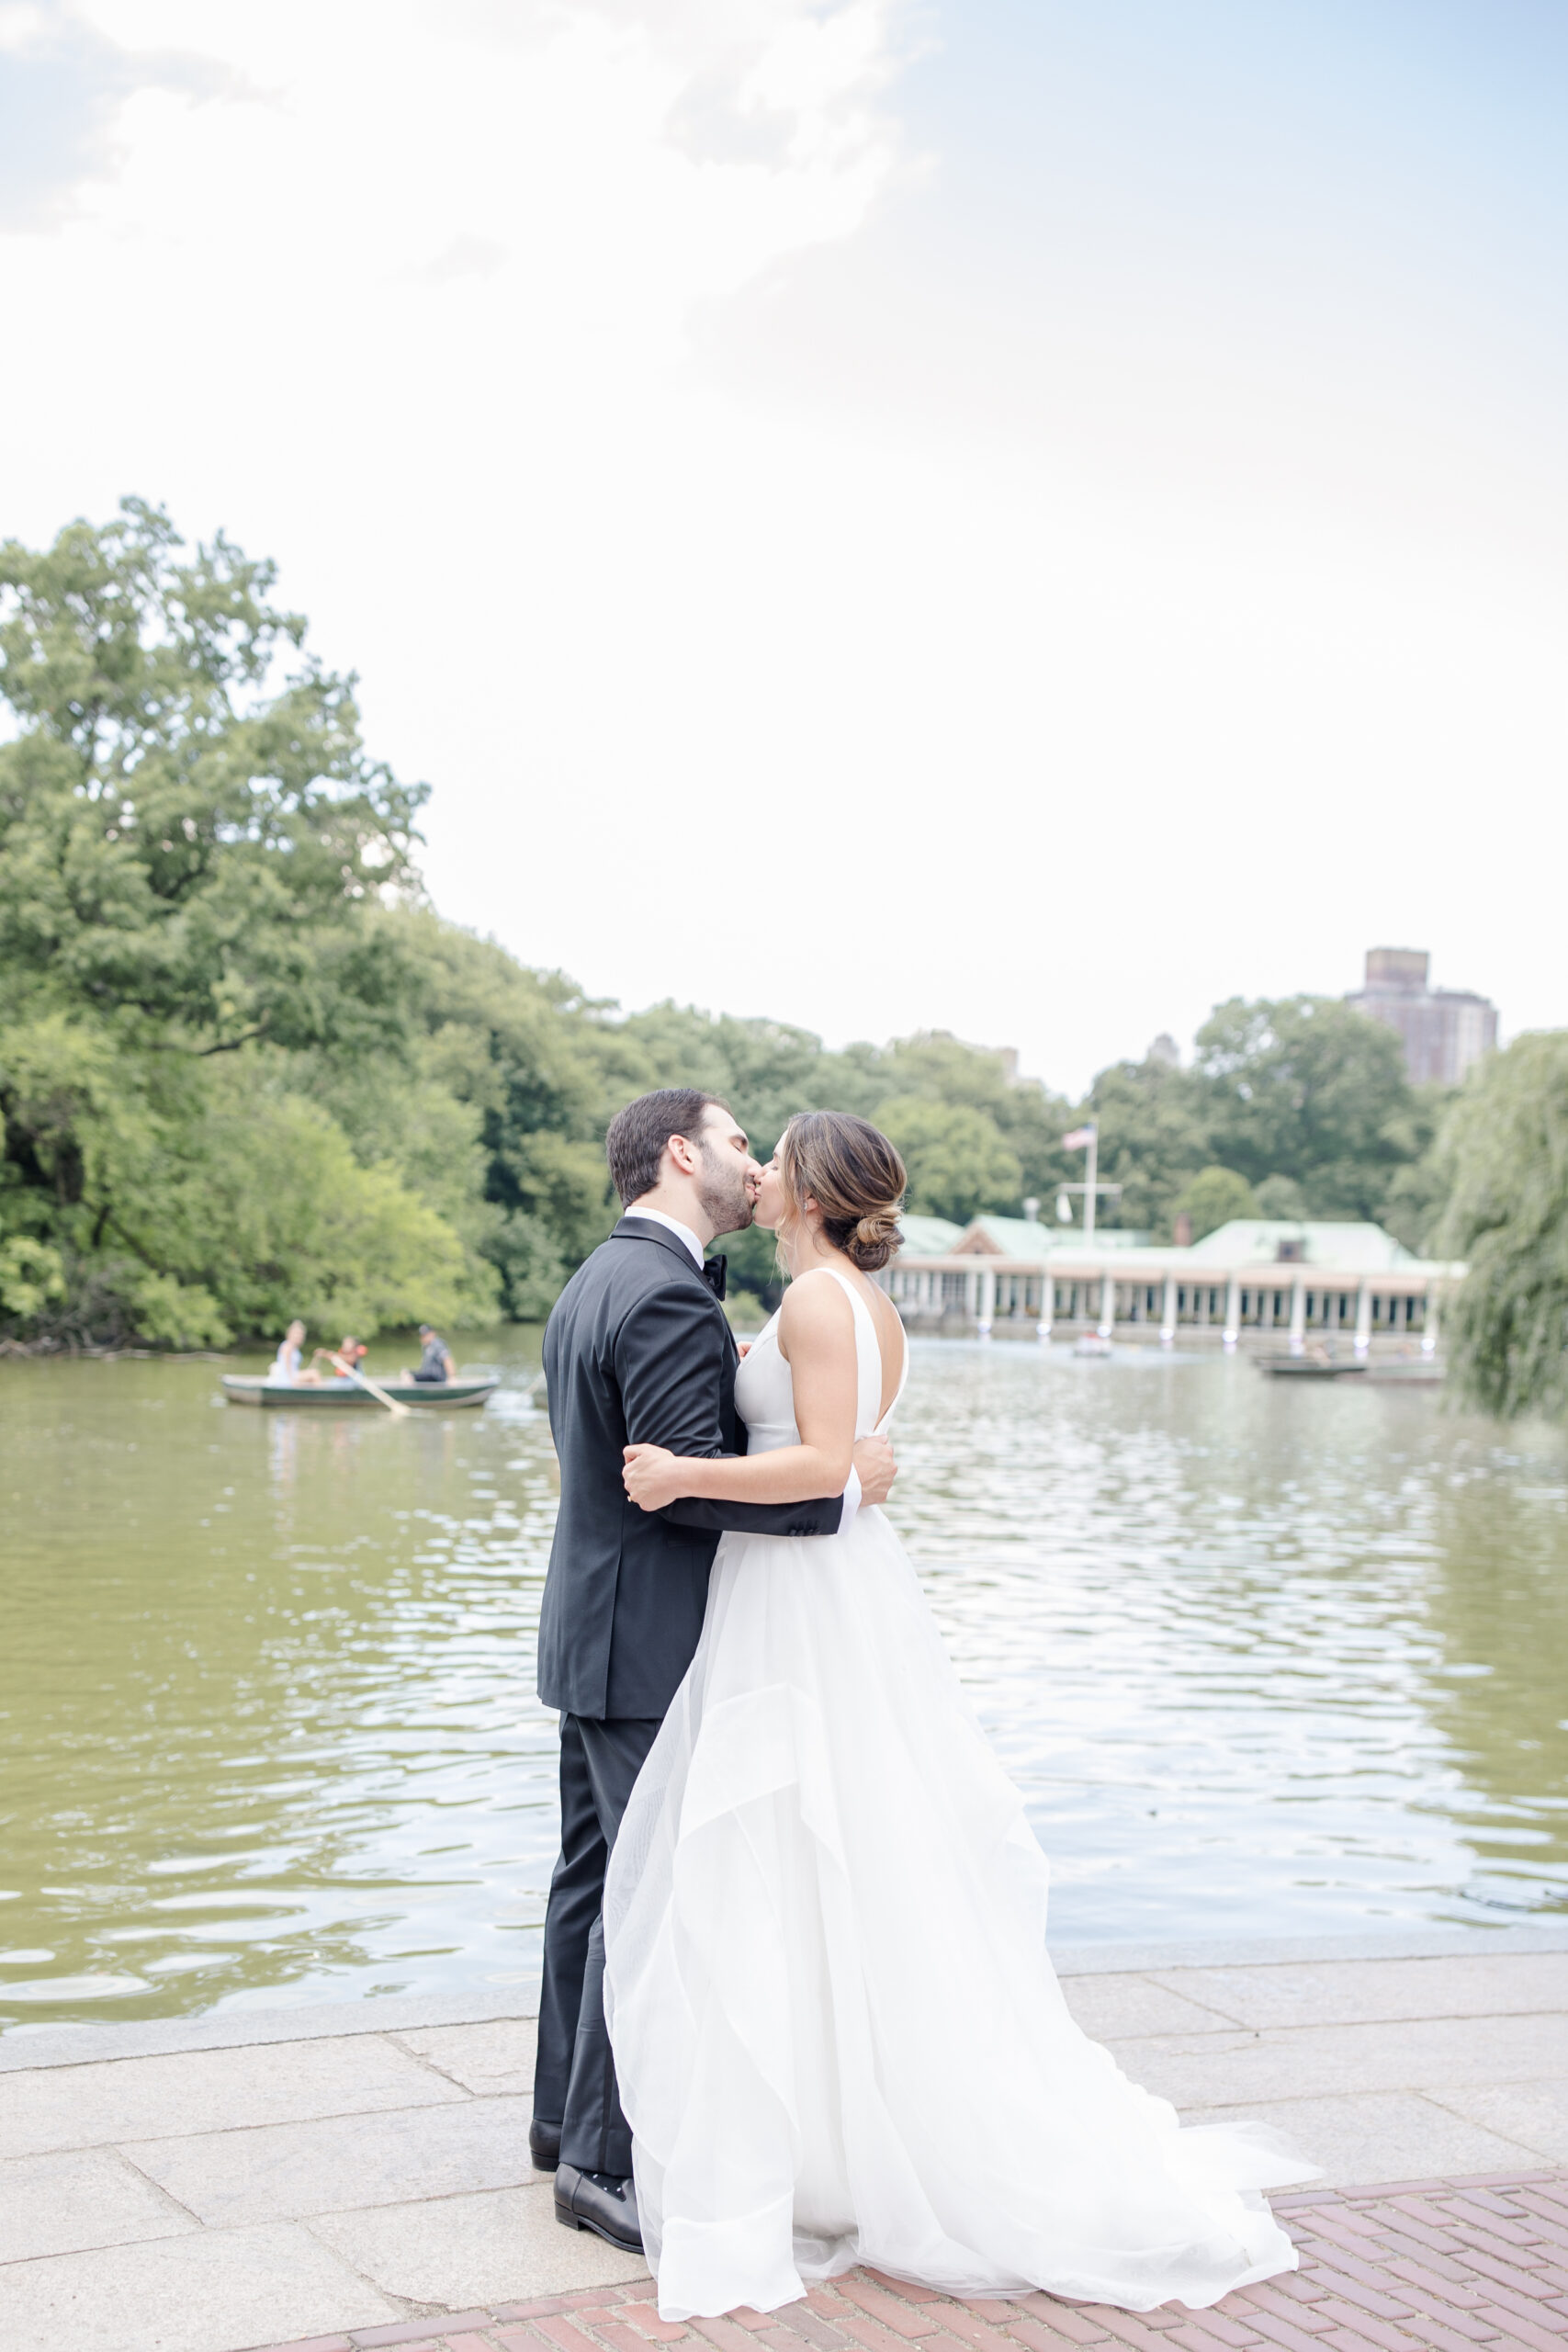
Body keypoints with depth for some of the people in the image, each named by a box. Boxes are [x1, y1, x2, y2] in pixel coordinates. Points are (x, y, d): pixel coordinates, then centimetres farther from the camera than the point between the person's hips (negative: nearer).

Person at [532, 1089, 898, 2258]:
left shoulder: (598, 1280, 14)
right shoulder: (668, 1294, -19)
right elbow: (682, 1473, -26)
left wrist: (733, 1376, 13)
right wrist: (842, 1486, -19)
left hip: (595, 1633, 11)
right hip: (651, 1647, -11)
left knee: (597, 1875, 18)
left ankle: (568, 2112, 29)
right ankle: (607, 2158, 2)